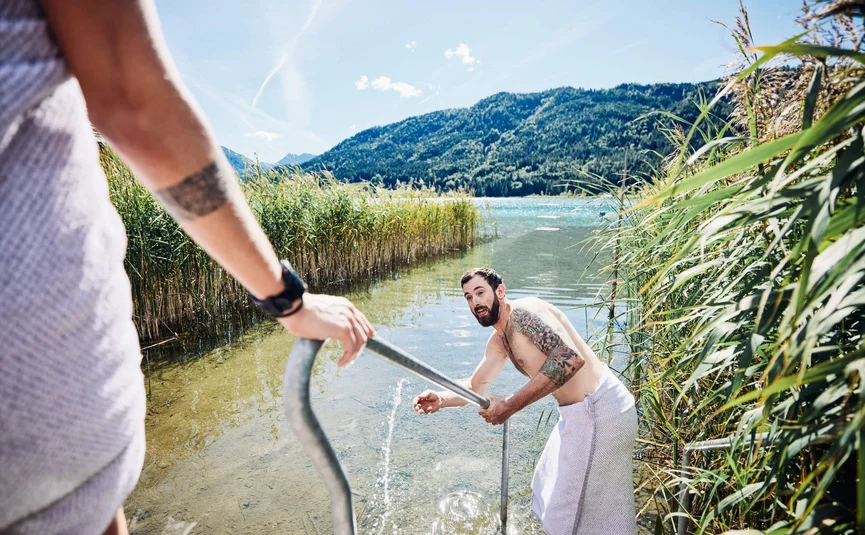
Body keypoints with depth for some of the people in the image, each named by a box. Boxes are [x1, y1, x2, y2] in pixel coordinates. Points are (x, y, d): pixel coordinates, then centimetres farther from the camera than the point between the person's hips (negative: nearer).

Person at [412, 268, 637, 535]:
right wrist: (441, 398, -4)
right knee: (552, 490, 25)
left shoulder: (523, 311, -20)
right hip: (579, 412, 10)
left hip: (599, 409, -10)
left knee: (579, 510, 3)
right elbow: (475, 386, 16)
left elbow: (570, 357, -33)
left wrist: (510, 405, -32)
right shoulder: (498, 341, 10)